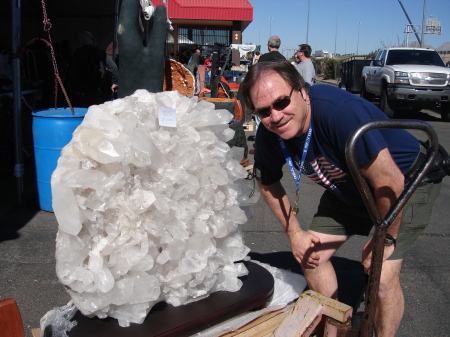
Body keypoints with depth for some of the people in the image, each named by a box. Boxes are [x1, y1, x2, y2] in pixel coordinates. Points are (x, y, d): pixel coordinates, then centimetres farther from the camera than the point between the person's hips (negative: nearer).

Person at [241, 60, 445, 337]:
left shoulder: (340, 111, -38)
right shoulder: (268, 134, -17)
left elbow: (391, 184, -34)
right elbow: (268, 182, 4)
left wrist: (384, 239, -19)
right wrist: (294, 232, 1)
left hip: (408, 181, -6)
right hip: (349, 188, 6)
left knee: (383, 277, -17)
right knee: (310, 255, 2)